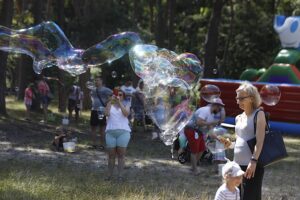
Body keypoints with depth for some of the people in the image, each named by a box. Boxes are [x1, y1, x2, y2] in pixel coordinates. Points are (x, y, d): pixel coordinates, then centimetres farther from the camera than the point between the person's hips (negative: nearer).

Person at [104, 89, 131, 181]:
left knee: (121, 154, -2)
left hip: (123, 132, -1)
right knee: (111, 154, 3)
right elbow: (107, 113, -7)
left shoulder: (125, 106, 11)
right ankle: (109, 174, 9)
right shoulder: (110, 105, 13)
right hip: (110, 132, 1)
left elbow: (126, 113, -11)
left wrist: (119, 102, -14)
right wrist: (111, 101, -10)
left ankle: (120, 175, 1)